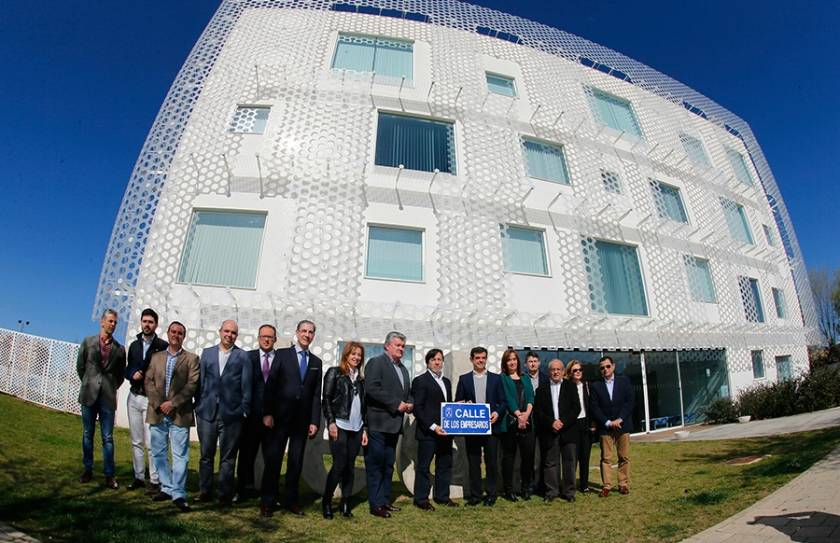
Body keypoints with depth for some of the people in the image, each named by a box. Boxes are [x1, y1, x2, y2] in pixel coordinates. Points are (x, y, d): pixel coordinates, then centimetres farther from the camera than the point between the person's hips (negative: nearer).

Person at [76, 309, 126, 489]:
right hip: (89, 395, 1)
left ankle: (109, 475, 6)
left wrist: (111, 388, 7)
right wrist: (89, 384, 10)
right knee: (87, 435, 10)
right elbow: (80, 366, 10)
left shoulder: (119, 349, 4)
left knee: (108, 438, 2)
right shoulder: (88, 342, 4)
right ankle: (88, 470, 23)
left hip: (108, 398, 0)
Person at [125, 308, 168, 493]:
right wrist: (132, 374, -4)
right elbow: (128, 368, 17)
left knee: (151, 443, -5)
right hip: (134, 397, 6)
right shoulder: (134, 345, 12)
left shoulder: (163, 346, -7)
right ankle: (139, 477, 25)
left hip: (152, 399, -5)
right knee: (136, 442, 13)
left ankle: (155, 481, 4)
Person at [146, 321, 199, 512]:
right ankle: (167, 488, 26)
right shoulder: (156, 357, 14)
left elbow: (192, 385, -5)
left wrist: (173, 403, -14)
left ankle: (178, 494, 4)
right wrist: (158, 404, -8)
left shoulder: (191, 359, 3)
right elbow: (148, 382, 6)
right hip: (157, 413, 4)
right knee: (159, 453, 12)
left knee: (180, 455, -2)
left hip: (179, 414, -4)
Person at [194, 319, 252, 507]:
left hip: (231, 414, -2)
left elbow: (246, 386, -1)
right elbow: (200, 381, 9)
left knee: (227, 457, 7)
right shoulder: (207, 353, 9)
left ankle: (225, 495, 18)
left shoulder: (242, 357, 0)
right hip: (207, 412, 2)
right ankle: (205, 491, 28)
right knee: (206, 455, 12)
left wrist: (244, 410, -5)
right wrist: (198, 405, 4)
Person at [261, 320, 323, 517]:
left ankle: (291, 501, 23)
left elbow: (317, 394, 7)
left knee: (296, 462, 9)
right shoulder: (282, 354, 1)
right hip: (280, 417, -2)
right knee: (272, 460, 5)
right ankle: (267, 502, 19)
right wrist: (267, 413, -10)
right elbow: (270, 385, -4)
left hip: (302, 420, 3)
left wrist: (314, 421, 2)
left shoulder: (316, 362, 9)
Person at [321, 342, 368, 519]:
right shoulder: (334, 373, 1)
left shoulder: (360, 379, 14)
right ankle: (326, 501, 12)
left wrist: (364, 429, 10)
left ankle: (345, 503, 18)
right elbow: (326, 399, -4)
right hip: (339, 426, -4)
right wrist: (331, 422, -12)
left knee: (350, 466, 7)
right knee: (339, 465, -6)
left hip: (356, 428, 5)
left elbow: (363, 405, 14)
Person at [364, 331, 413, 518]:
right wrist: (396, 404, -18)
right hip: (378, 424, -8)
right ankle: (375, 505, 8)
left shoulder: (403, 369, 18)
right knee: (375, 465, -1)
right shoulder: (376, 362, -7)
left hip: (394, 424, 8)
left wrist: (409, 403, 3)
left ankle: (385, 500, 26)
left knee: (388, 465, 15)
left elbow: (408, 392, 26)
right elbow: (372, 389, -20)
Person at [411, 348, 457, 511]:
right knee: (424, 466, 4)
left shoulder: (447, 382, 16)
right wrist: (433, 427, -18)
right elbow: (417, 408, -12)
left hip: (444, 431, 7)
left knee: (445, 465, 14)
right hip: (427, 432, -7)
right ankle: (421, 499, 18)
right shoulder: (420, 381, -7)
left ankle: (442, 496, 28)